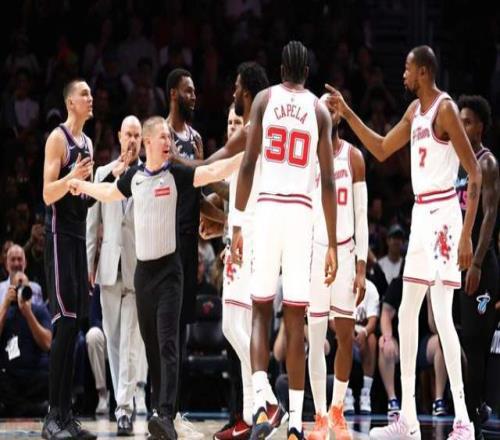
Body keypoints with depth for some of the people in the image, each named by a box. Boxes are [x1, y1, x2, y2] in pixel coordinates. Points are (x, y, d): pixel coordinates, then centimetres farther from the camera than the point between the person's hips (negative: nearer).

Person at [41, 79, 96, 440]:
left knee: (74, 326, 7)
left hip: (79, 234, 9)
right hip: (59, 234, -9)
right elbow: (48, 194, -17)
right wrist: (72, 177, -31)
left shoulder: (88, 142, 18)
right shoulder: (58, 138, -8)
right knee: (65, 323, -15)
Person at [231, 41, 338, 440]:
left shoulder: (264, 99, 7)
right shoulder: (320, 110, 8)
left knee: (261, 313, 9)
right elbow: (328, 182, 3)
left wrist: (237, 225, 1)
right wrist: (332, 244, 6)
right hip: (302, 212, 0)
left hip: (267, 209, 0)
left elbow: (248, 164, -1)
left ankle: (261, 404, -13)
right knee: (295, 322, 4)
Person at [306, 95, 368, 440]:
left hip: (345, 253, 2)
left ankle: (338, 410, 18)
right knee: (316, 339, -1)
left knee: (346, 337, 2)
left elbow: (362, 216, 5)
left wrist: (362, 266, -3)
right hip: (314, 252, -2)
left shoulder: (354, 157, 4)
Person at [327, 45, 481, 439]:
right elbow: (382, 150, 27)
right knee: (407, 314, 9)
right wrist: (347, 114, 19)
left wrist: (467, 235, -21)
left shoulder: (446, 109, -14)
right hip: (421, 214, 10)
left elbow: (475, 173, -16)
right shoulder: (415, 111, 13)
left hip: (443, 213, -10)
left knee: (442, 316, -13)